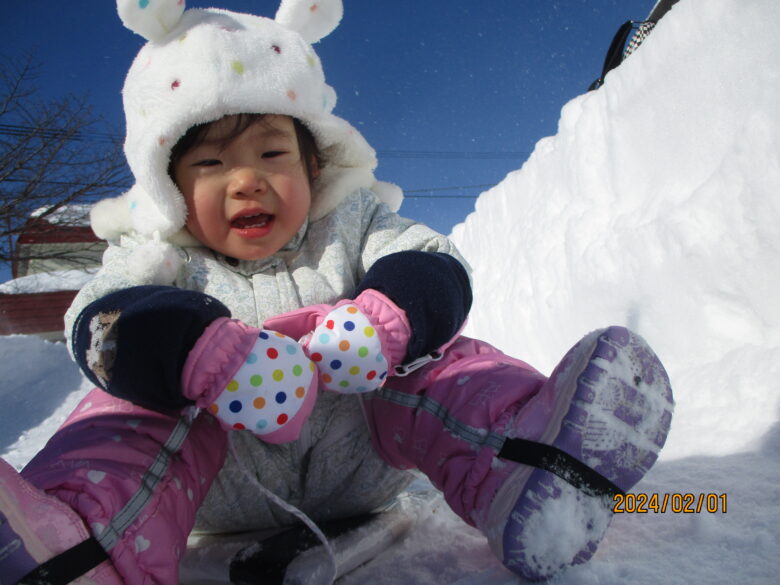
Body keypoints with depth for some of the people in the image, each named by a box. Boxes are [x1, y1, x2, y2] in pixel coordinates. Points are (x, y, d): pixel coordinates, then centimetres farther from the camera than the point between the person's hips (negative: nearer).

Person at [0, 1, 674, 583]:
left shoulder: (353, 222, 4)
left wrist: (386, 316, -36)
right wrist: (200, 353, -41)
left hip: (359, 457, 1)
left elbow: (435, 272, -11)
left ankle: (525, 473, -41)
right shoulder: (156, 256, 2)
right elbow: (109, 324, -18)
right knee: (139, 404, -24)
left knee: (440, 364, -18)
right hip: (225, 490, 0)